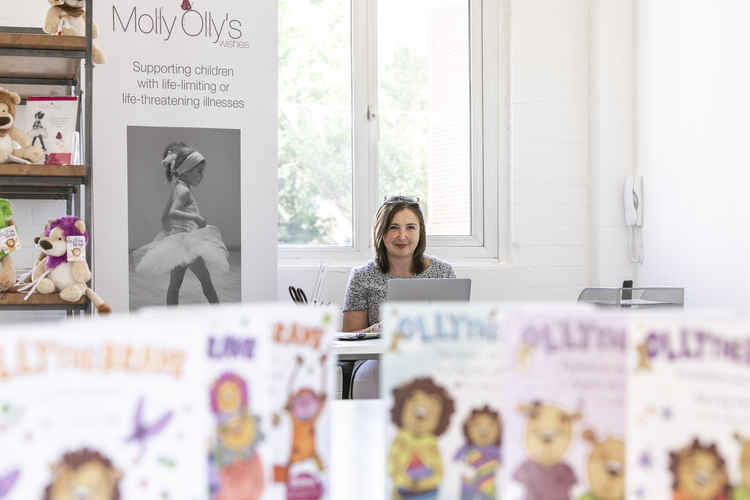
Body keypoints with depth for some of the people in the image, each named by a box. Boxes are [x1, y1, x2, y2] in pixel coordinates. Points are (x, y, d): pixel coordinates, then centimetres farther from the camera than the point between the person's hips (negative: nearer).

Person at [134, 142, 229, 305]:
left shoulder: (176, 189, 13)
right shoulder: (183, 190, -16)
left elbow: (164, 217, 20)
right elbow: (172, 213, -31)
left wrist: (168, 233, 28)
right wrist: (196, 218, -33)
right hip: (185, 240, -10)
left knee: (175, 284, 10)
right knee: (206, 281, -4)